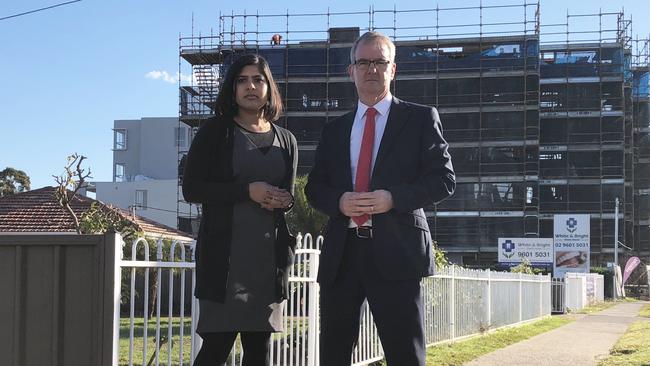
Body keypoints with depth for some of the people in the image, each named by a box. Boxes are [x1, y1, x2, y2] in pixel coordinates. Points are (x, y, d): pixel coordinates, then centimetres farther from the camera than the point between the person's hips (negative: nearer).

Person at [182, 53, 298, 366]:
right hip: (224, 253, -4)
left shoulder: (286, 140, 14)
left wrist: (282, 201, -4)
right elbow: (191, 188, -3)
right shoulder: (215, 131, 3)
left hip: (269, 255, 4)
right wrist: (247, 191, -15)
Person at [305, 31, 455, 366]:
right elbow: (314, 187, 17)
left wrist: (393, 198, -16)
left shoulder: (420, 118, 6)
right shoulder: (335, 129, 18)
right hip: (341, 252, 4)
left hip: (396, 250, -4)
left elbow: (444, 179, -1)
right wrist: (339, 201, -6)